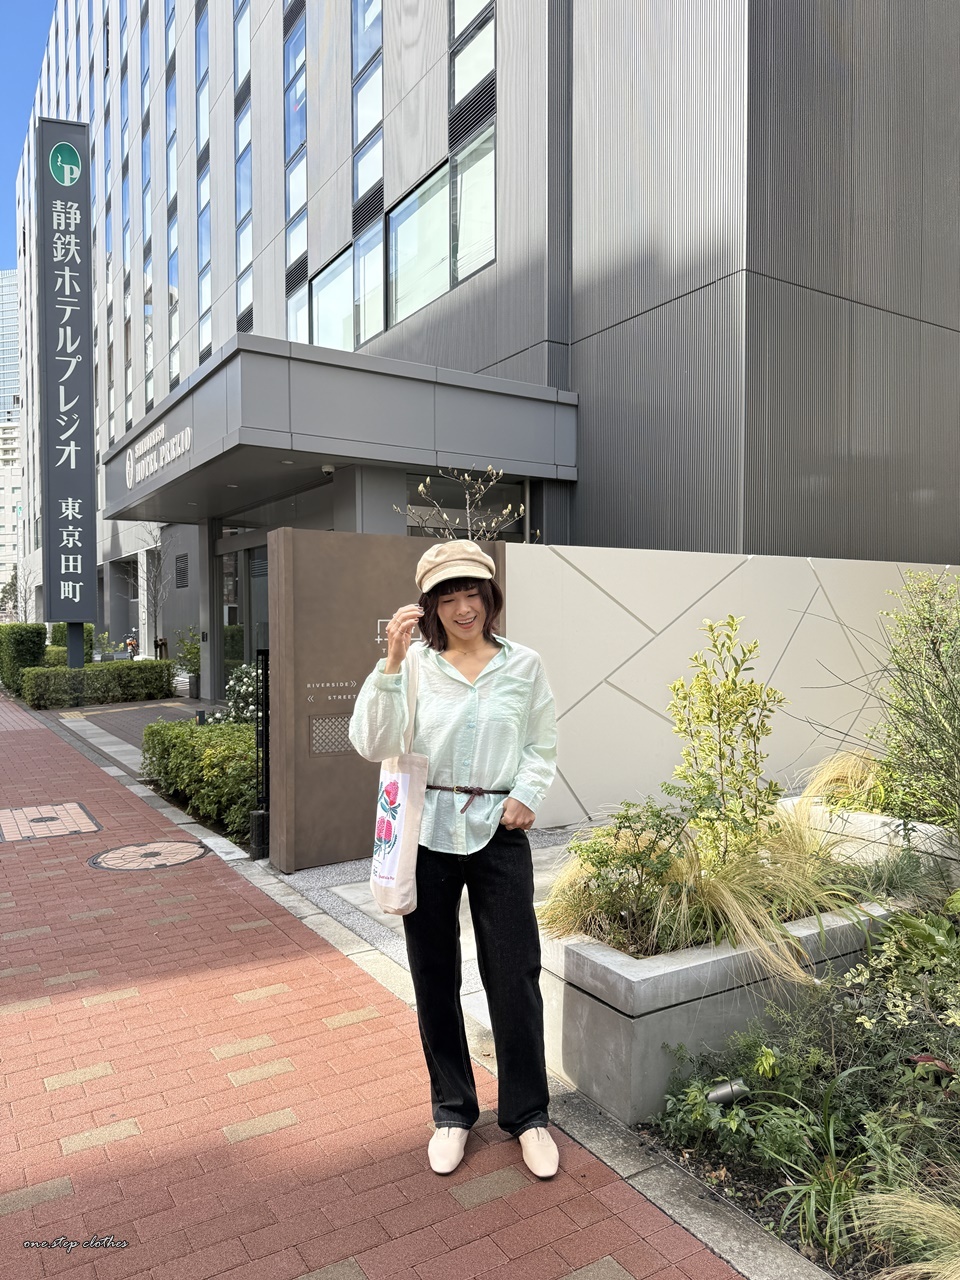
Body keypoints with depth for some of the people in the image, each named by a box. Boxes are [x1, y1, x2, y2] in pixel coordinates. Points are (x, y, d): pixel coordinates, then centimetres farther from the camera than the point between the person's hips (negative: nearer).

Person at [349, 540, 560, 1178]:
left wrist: (527, 795, -8)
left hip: (498, 833, 0)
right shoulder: (414, 664, -5)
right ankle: (453, 1112, 34)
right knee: (435, 977, 12)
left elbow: (543, 745, 9)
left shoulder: (523, 664, -1)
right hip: (427, 833, 0)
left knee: (516, 976, 6)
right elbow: (373, 743, -15)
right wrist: (391, 662, -24)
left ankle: (529, 1115, 29)